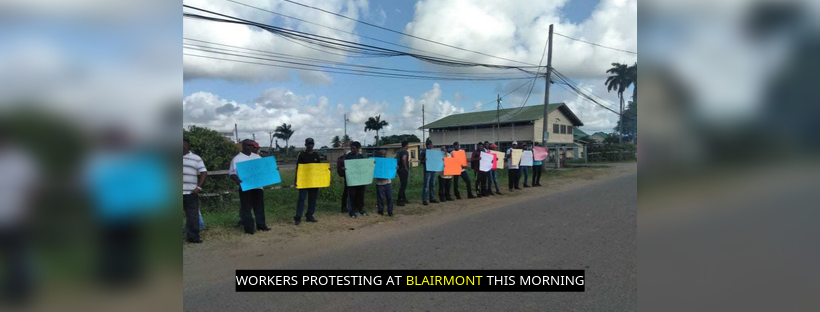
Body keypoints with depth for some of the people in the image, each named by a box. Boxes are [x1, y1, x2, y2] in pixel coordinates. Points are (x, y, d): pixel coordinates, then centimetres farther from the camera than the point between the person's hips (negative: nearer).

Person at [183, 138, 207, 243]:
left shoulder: (196, 158, 6)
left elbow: (204, 173, 3)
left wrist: (199, 187, -7)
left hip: (190, 192, -1)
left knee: (192, 215, 3)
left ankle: (193, 237, 11)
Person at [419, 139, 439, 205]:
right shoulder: (424, 151, -1)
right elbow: (420, 161, -3)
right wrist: (424, 160, -25)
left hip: (433, 170, 6)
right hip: (427, 170, -6)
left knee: (432, 185, 11)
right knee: (426, 185, -9)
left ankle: (432, 198, 19)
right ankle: (424, 200, -7)